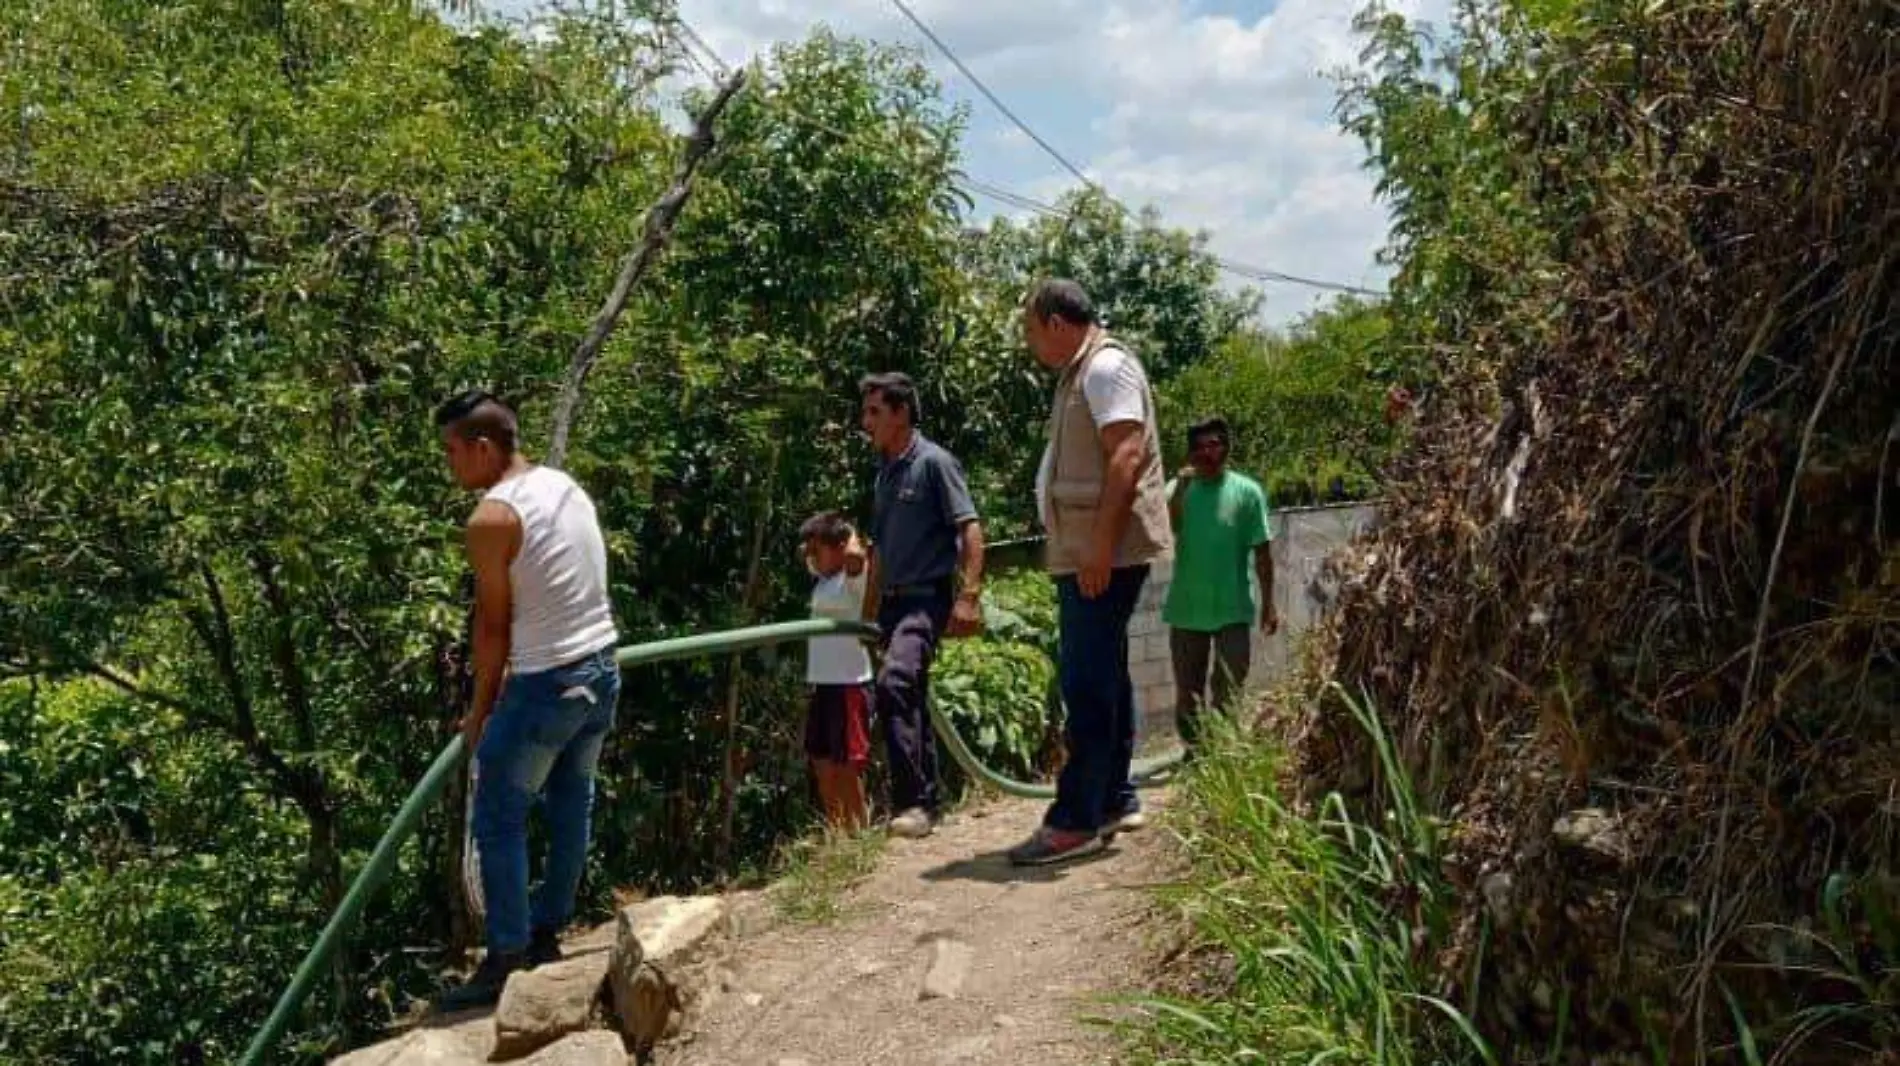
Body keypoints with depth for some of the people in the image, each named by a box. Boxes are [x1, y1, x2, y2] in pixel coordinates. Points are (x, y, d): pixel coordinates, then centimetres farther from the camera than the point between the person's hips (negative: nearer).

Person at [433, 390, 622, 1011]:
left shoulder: (492, 519, -15)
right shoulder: (566, 486, 8)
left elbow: (493, 625, -10)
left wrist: (479, 710, 3)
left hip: (547, 684, -8)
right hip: (602, 668, 8)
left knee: (499, 821, 3)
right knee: (571, 807, 17)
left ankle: (506, 962, 6)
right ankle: (546, 935, 29)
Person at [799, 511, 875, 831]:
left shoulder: (853, 577, -9)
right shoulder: (822, 578, 14)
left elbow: (855, 554, -32)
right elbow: (805, 554, 34)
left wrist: (850, 533, -13)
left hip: (849, 683, -9)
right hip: (822, 683, 9)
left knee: (847, 767, -6)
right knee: (822, 764, 11)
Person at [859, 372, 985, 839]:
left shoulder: (934, 462, -7)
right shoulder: (884, 472, 16)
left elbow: (970, 529, -13)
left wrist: (969, 595, -22)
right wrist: (871, 612, 23)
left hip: (928, 596, -8)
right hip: (893, 600, 9)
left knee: (893, 683, -25)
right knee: (910, 698, 11)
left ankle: (912, 801, -23)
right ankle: (926, 803, 20)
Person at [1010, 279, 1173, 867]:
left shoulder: (1106, 367, -11)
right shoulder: (1082, 372, 20)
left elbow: (1127, 455, -22)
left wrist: (1101, 546, -26)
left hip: (1104, 555, -11)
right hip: (1084, 554, 11)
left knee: (1087, 681, -10)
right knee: (1102, 678, 15)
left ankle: (1076, 821, -8)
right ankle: (1114, 801, 24)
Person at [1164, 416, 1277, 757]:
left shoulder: (1247, 491, -2)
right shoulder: (1179, 489, 4)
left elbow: (1261, 551, -1)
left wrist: (1268, 603, -3)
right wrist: (1181, 486, -17)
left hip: (1233, 610, -2)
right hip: (1186, 609, 3)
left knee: (1228, 695, -2)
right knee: (1187, 695, 11)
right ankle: (1193, 755, 23)